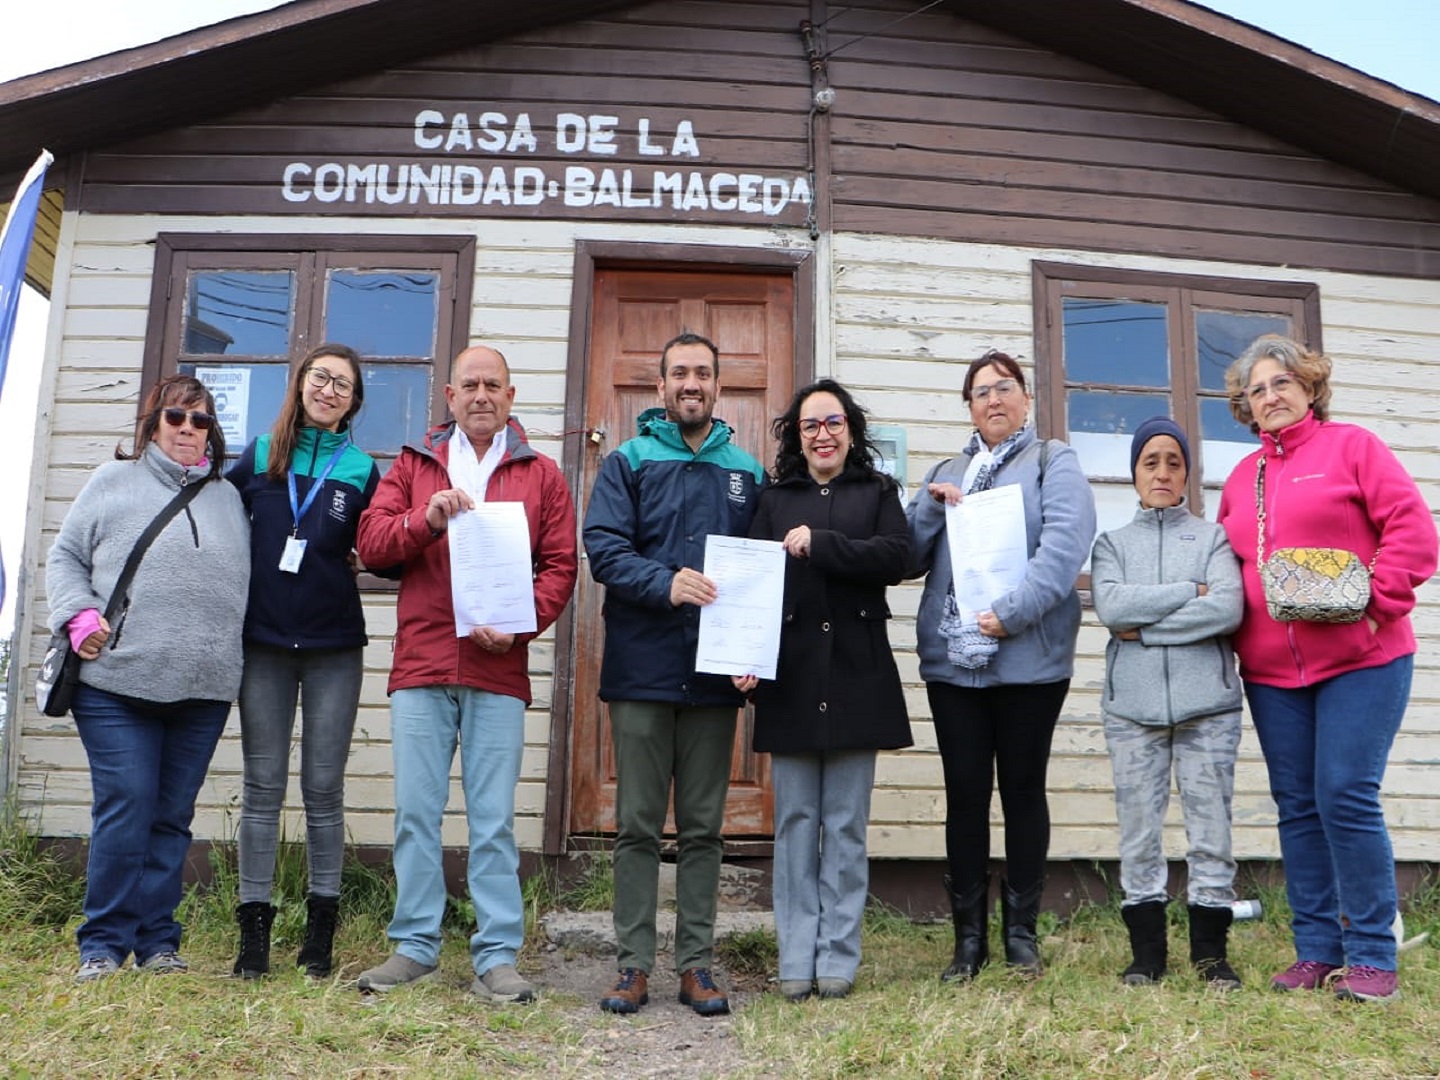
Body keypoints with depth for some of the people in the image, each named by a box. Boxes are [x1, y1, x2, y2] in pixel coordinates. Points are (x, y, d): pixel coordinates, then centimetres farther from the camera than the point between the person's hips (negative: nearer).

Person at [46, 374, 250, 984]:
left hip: (204, 689, 3)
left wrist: (229, 652, 8)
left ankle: (157, 942, 17)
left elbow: (246, 580, 20)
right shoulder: (113, 483, 8)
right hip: (117, 682, -3)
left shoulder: (229, 498, 16)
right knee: (124, 809, -6)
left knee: (173, 817, 8)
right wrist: (79, 615, -9)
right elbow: (64, 558, 8)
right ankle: (103, 944, 7)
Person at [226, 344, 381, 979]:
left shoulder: (362, 471, 5)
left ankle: (321, 926, 13)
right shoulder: (258, 458, 8)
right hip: (263, 643, 1)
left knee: (324, 788, 4)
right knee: (262, 786, 4)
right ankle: (254, 925, 11)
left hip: (334, 648, -1)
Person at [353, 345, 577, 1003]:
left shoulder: (541, 475, 11)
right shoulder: (413, 466, 15)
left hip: (499, 672, -1)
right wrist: (426, 519, -13)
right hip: (420, 664, 2)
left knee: (494, 820, 1)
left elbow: (560, 566, 4)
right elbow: (371, 542, 5)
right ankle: (415, 945, 18)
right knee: (415, 811, 6)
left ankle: (497, 956, 9)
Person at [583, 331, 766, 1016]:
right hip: (642, 670, -2)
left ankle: (696, 963, 17)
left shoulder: (747, 473, 12)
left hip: (714, 673, 2)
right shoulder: (628, 463, 5)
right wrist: (666, 583, -25)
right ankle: (634, 963, 14)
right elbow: (604, 548, -8)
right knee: (638, 824, 5)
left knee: (704, 826, 8)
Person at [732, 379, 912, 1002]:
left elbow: (895, 558, -7)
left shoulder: (878, 492, 10)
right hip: (790, 676, 1)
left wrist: (819, 544, -13)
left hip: (857, 678, -1)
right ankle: (796, 962, 11)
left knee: (846, 825, 4)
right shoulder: (775, 500, 12)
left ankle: (838, 959, 12)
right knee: (795, 822, 4)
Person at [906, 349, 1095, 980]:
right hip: (953, 660, 4)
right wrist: (931, 505, -4)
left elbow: (1065, 544, -12)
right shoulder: (945, 473, 19)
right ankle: (968, 936, 14)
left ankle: (1021, 933, 17)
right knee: (965, 792, 4)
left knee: (1023, 789, 5)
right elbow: (908, 558, 13)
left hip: (1029, 659, -3)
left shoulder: (1053, 464, 5)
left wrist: (1011, 613, -22)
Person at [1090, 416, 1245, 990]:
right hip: (1133, 705, 1)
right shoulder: (1112, 543, 14)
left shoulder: (1214, 537, 10)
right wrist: (1189, 592, -8)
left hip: (1207, 703, -1)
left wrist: (1145, 627, -8)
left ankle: (1211, 951, 12)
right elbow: (1110, 606, -6)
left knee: (1210, 826, 1)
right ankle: (1146, 951, 12)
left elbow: (1228, 609, -8)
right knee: (1138, 829, 2)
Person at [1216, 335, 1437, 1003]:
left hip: (1360, 660, -5)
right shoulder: (1241, 478, 17)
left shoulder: (1350, 446, 2)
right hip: (1272, 672, 5)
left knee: (1346, 798, -10)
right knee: (1298, 807, 6)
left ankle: (1372, 956, 3)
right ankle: (1316, 950, 15)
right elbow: (1228, 565, 21)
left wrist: (1377, 603, -13)